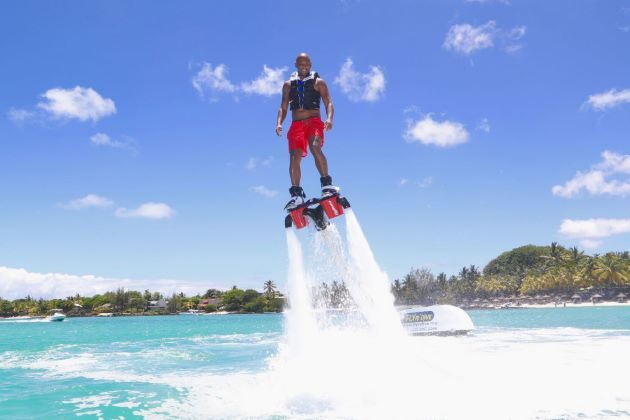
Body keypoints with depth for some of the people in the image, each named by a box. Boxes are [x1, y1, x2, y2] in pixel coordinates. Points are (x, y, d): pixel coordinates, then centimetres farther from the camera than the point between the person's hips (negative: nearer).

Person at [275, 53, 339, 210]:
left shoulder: (318, 82, 10)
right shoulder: (288, 85, 18)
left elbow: (328, 103, 2)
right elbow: (283, 107, 16)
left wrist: (329, 118, -19)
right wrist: (279, 123, -3)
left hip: (314, 122, -3)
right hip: (296, 125, 3)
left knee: (315, 147, -31)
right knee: (294, 157, -12)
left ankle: (327, 184, -29)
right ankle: (296, 194, -11)